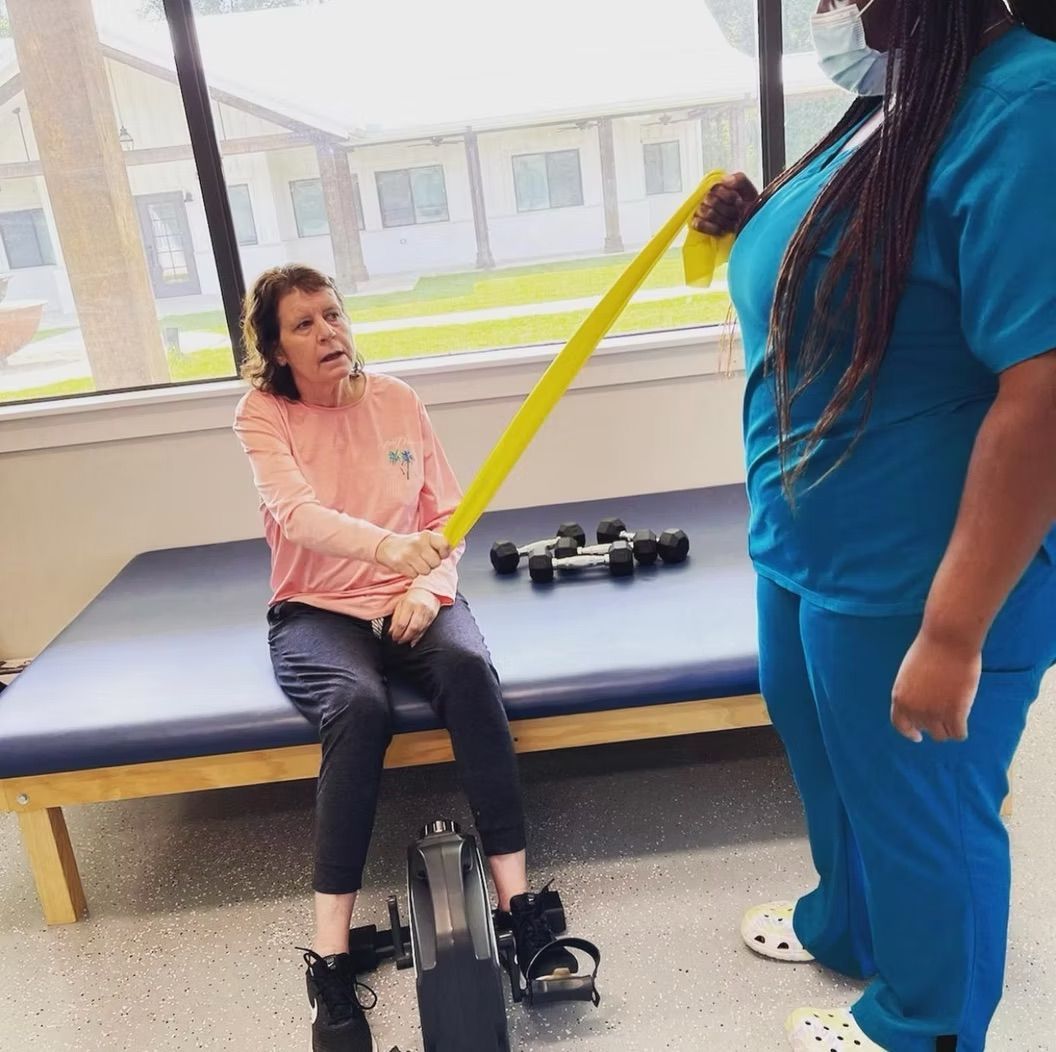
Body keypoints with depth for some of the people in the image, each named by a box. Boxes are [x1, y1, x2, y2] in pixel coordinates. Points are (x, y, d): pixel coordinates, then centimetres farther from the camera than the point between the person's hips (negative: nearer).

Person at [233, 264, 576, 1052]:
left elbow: (446, 514, 6)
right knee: (359, 707, -34)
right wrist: (389, 546, -44)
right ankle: (331, 959, -27)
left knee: (468, 668, -32)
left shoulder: (395, 399, 4)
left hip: (412, 598, 2)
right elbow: (295, 512, -25)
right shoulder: (262, 415, -5)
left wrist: (428, 585, -14)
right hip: (316, 613, -2)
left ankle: (518, 901, -28)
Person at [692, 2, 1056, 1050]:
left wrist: (954, 632, -26)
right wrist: (756, 224, 5)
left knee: (922, 807, 14)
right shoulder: (891, 106, 9)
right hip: (809, 546, 9)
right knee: (830, 758, 27)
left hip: (912, 580, -9)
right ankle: (844, 925, 55)